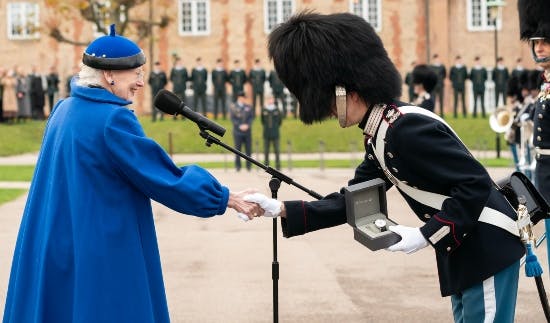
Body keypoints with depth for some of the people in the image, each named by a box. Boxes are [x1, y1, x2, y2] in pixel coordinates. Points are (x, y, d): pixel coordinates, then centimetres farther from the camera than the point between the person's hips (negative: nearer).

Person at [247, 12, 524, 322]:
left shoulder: (408, 128, -23)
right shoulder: (379, 139, 7)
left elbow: (477, 184, -25)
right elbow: (352, 202, 11)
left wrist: (425, 235, -24)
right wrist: (281, 209, 2)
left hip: (488, 249, -10)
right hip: (461, 251, 10)